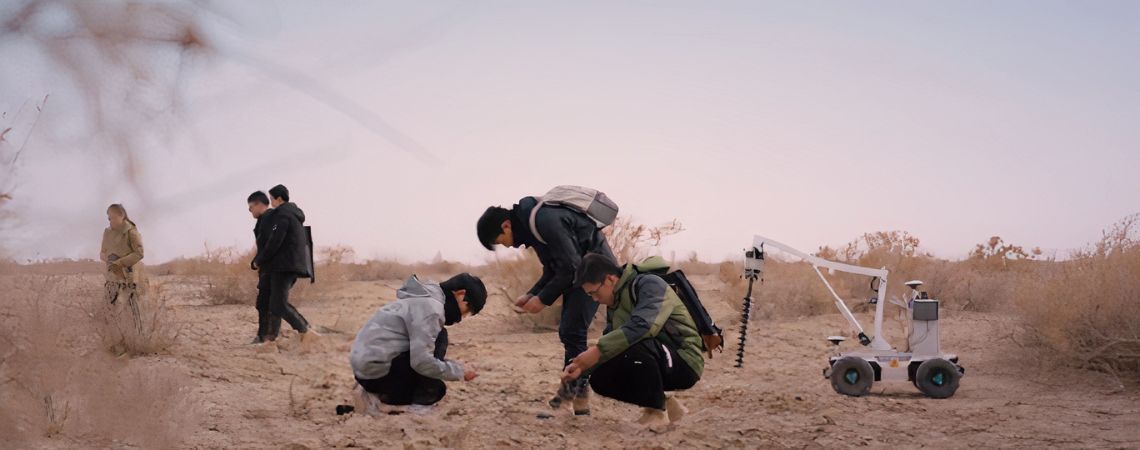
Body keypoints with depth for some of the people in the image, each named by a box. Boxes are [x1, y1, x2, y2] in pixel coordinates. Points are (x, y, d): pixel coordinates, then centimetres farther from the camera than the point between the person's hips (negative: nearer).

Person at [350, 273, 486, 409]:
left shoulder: (425, 300, 16)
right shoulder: (431, 307, -16)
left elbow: (419, 352, 23)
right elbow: (421, 361, -23)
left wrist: (455, 365, 12)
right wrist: (459, 371, -10)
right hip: (377, 372, -10)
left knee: (436, 388, 16)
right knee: (440, 338, -12)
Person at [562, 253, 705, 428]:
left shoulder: (650, 284, -17)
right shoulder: (614, 304, 10)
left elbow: (643, 326, -33)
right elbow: (611, 343, 10)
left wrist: (598, 350, -35)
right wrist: (582, 367, -7)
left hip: (684, 362, -9)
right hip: (658, 364, 9)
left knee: (635, 344, -34)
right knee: (601, 380, -5)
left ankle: (657, 411, -15)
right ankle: (663, 403, 7)